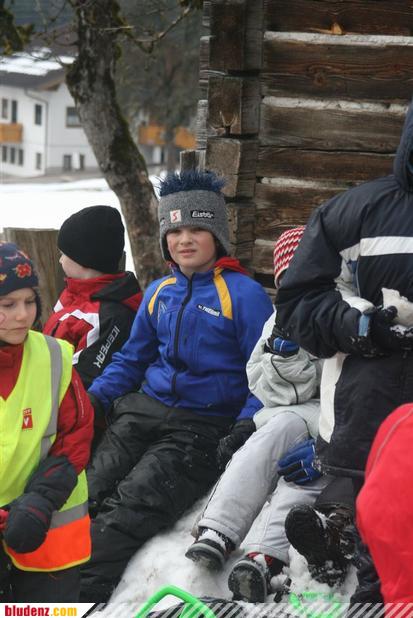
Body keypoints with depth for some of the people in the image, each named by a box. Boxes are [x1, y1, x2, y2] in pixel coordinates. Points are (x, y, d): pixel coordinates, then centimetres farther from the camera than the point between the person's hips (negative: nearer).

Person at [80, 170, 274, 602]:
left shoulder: (243, 294, -3)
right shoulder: (159, 292, 15)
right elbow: (131, 359, 24)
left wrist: (245, 428, -18)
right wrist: (91, 400, 8)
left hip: (203, 427, -5)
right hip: (142, 412, 5)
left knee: (131, 507, -24)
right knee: (86, 493, -17)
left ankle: (80, 588, -30)